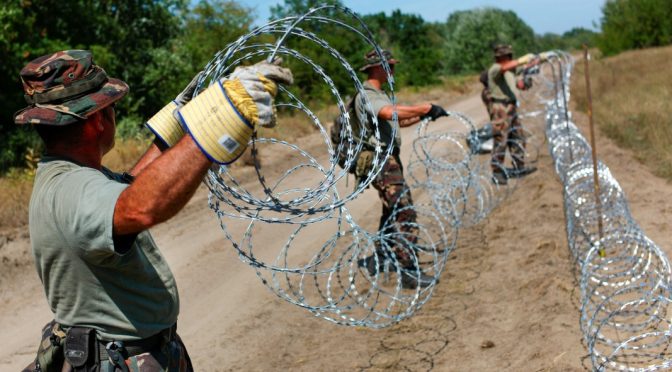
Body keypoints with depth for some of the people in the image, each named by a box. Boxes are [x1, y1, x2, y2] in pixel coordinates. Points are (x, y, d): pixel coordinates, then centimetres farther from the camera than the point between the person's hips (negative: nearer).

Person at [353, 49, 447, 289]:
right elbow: (390, 113, -33)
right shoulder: (366, 95, -14)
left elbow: (398, 122, 24)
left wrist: (424, 115, 12)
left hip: (389, 159, 11)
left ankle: (379, 259, 31)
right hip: (381, 161, -11)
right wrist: (425, 108, -29)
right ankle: (408, 272, -13)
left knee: (392, 212, 19)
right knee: (405, 213, -14)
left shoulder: (379, 94, 20)